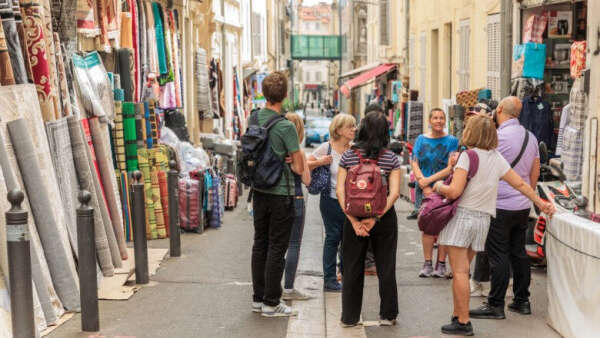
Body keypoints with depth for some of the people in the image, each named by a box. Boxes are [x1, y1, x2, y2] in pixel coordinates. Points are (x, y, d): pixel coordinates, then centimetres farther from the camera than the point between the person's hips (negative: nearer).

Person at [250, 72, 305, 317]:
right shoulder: (286, 126, -17)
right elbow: (299, 168, -12)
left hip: (259, 192, 6)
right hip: (281, 193, -6)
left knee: (260, 244, 14)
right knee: (277, 248, 2)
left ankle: (258, 298, 22)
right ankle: (271, 303, 8)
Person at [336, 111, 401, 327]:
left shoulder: (348, 156, -4)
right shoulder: (391, 158, -4)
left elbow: (340, 191, -9)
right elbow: (394, 192, -13)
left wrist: (353, 220, -12)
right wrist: (376, 217, -15)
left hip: (354, 216, 0)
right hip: (385, 218, 0)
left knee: (352, 268, 11)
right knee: (386, 267, 12)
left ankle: (349, 317, 17)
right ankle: (387, 315, 19)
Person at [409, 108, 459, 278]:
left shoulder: (451, 141, 2)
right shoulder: (421, 139, 11)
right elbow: (414, 163, 4)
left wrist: (429, 179, -13)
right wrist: (424, 185, -10)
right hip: (424, 189, 2)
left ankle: (441, 264, 4)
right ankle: (427, 264, 5)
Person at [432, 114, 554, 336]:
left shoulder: (467, 155, -10)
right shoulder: (497, 158, 10)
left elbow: (454, 192, -17)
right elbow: (521, 184, 16)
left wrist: (439, 187, 3)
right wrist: (540, 203, 28)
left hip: (461, 216, -7)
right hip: (483, 219, 7)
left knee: (460, 271, -3)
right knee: (461, 270, 15)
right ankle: (457, 315, 18)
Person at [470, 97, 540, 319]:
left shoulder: (498, 136, -16)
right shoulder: (530, 137, 9)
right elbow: (535, 174, 15)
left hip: (501, 206, -7)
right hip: (523, 206, 8)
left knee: (498, 255, -4)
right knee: (519, 253, 14)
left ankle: (495, 305, 0)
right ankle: (522, 301, 20)